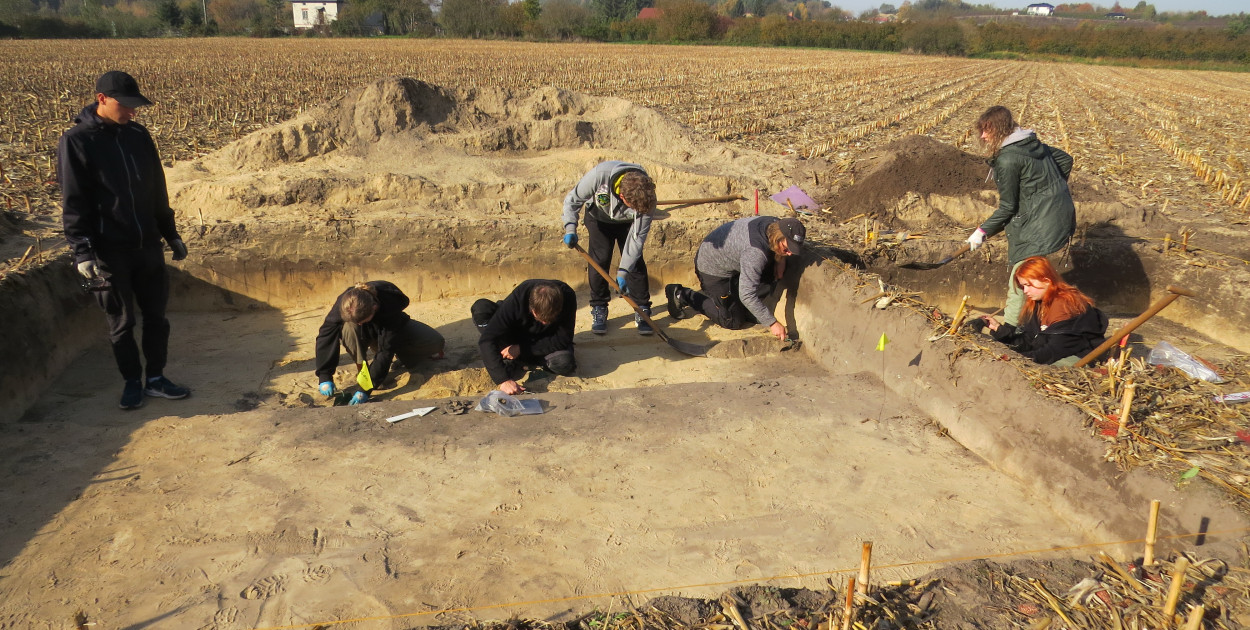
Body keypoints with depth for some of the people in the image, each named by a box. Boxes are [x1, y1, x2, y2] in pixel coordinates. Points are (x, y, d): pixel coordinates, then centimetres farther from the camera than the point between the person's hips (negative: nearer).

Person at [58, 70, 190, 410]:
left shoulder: (139, 135, 7)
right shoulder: (76, 141, -7)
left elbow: (157, 192, 15)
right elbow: (73, 202, -9)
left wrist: (171, 234, 17)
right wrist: (82, 251, -15)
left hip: (148, 245, 5)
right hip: (109, 251, -4)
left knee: (156, 315, 9)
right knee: (121, 322, 6)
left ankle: (156, 378, 21)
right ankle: (132, 382, 20)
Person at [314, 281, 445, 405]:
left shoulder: (390, 308, -42)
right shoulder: (344, 303, -37)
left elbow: (385, 351, -40)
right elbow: (326, 335, -32)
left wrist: (366, 390, -43)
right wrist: (324, 377, -37)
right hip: (366, 334, 1)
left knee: (436, 343, -15)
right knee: (348, 328, -37)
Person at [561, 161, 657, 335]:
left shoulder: (647, 198, -35)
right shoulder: (599, 175, -41)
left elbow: (637, 236, -28)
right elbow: (572, 199, -22)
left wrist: (623, 272, -30)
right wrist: (570, 228, -34)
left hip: (627, 223, 1)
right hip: (599, 218, 0)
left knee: (635, 262, -8)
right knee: (599, 261, -8)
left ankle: (642, 310, 5)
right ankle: (599, 309, 7)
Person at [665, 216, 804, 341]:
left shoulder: (776, 224, -15)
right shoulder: (755, 253, -39)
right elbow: (747, 295, -38)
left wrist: (781, 259, -8)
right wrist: (771, 323, -34)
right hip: (713, 268, -9)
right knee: (733, 321, -2)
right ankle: (681, 294, 3)